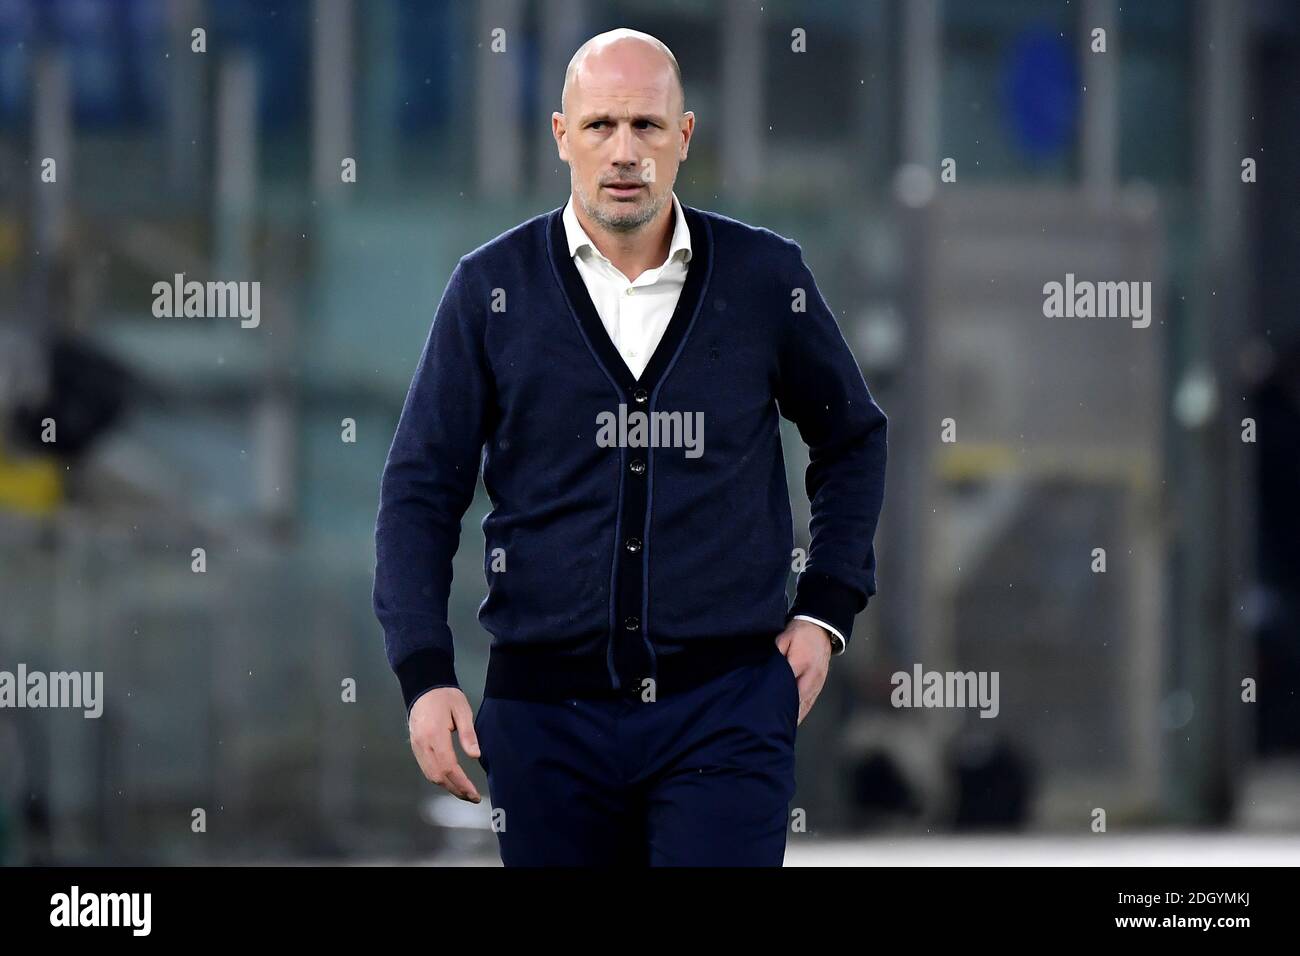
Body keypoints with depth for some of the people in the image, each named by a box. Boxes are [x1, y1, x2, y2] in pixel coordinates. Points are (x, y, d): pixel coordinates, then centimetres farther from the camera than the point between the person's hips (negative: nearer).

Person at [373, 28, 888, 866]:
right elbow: (421, 490, 4)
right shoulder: (492, 288, 2)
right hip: (548, 713, 1)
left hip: (724, 707, -1)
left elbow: (853, 439, 19)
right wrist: (425, 676, -7)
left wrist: (826, 610, 9)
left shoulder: (766, 277, 3)